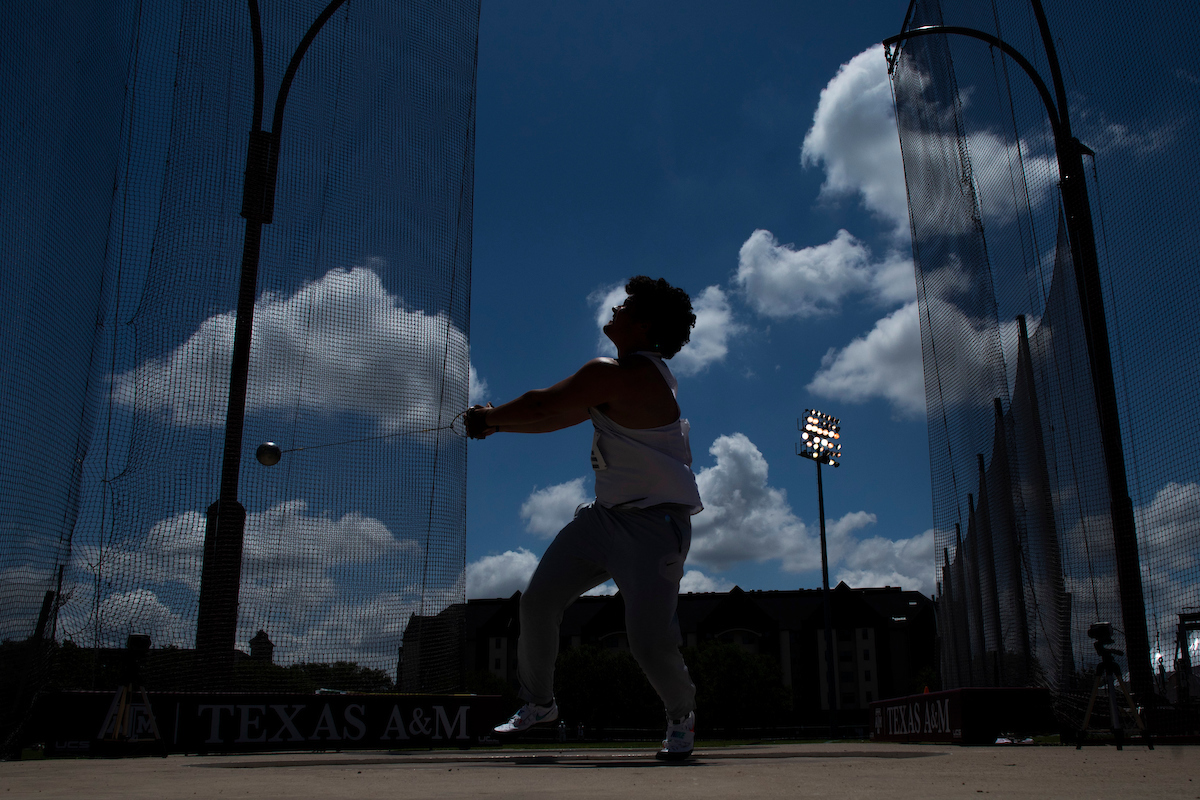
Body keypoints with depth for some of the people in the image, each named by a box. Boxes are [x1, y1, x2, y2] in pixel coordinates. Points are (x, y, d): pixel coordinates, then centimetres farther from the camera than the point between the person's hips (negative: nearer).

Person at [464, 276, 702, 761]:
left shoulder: (616, 375, -20)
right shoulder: (640, 373, 12)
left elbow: (541, 405, -14)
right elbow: (562, 418, 17)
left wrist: (489, 418, 4)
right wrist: (497, 425, 13)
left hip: (653, 527, -10)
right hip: (606, 515, 10)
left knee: (648, 640, -13)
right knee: (537, 602, 5)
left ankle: (681, 716, 17)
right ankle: (538, 703, 23)